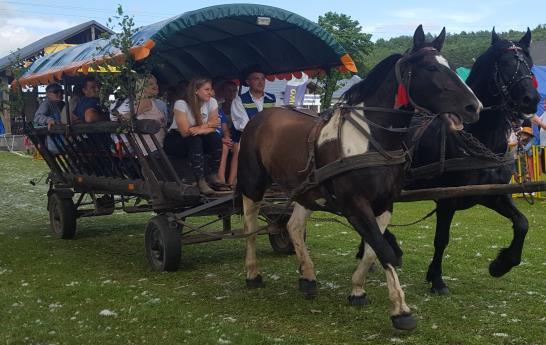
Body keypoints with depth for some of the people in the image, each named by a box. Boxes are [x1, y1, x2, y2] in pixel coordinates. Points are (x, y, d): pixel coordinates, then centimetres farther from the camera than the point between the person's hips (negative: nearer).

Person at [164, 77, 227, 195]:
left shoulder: (212, 102, -7)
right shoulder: (181, 104, -21)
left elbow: (213, 128, -11)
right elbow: (185, 132, -26)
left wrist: (201, 129, -32)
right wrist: (207, 125, -19)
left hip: (199, 140, 4)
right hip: (175, 139, -4)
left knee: (215, 138, -24)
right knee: (195, 141, -34)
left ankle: (213, 176, -17)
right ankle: (200, 181, -34)